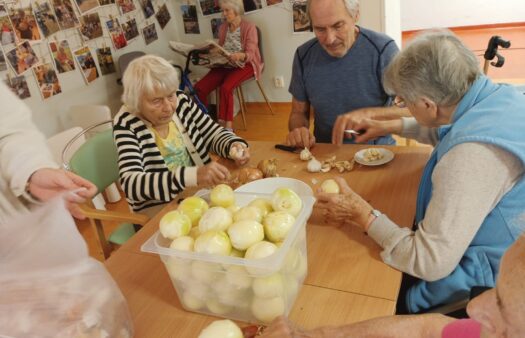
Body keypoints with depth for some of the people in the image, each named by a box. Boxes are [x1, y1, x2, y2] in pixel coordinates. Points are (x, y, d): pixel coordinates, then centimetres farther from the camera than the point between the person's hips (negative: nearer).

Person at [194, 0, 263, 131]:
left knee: (225, 88, -34)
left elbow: (250, 54, -16)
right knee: (199, 87, -17)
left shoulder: (249, 27, -8)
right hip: (225, 64, 6)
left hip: (245, 64, -6)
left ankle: (227, 124, -25)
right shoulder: (222, 28, 11)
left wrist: (240, 56, -39)